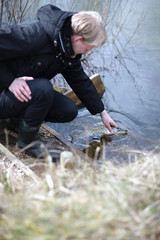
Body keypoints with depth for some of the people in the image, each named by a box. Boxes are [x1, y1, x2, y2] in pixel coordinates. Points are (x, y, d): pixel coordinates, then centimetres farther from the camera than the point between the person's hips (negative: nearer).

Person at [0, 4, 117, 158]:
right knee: (43, 88, -35)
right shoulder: (34, 35, -29)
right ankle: (27, 140, -12)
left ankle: (19, 118, 11)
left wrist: (103, 113, 14)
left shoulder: (68, 49, -1)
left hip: (29, 93, 8)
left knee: (69, 111, -6)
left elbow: (80, 81, 11)